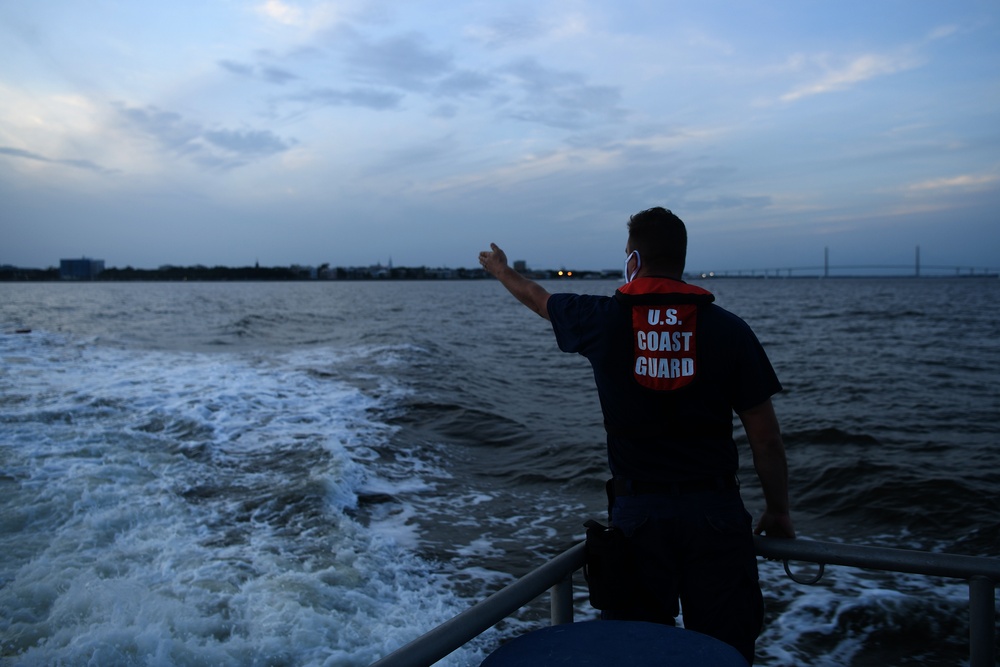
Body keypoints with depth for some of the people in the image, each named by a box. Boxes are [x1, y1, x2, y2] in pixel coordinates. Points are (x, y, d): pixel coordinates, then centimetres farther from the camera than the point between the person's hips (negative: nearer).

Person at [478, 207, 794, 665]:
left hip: (637, 510, 0)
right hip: (715, 509, 0)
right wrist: (778, 511, 13)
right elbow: (766, 439, -1)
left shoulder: (603, 319, -4)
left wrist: (500, 269, 38)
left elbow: (537, 298, 18)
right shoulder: (728, 329, -4)